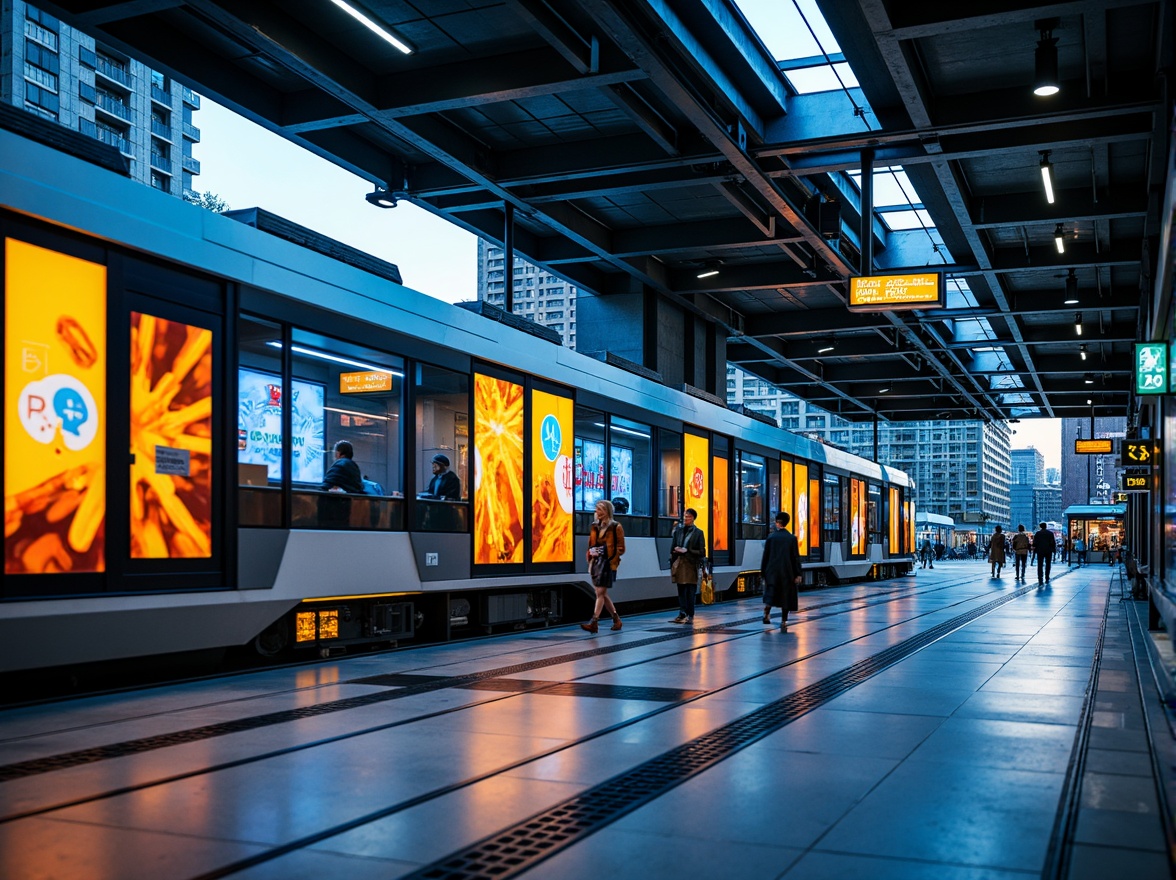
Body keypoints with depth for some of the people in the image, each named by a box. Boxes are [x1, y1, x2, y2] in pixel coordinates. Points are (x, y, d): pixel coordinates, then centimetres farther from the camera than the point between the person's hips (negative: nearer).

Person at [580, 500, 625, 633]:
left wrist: (605, 552, -14)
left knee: (600, 592, -13)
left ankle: (594, 623, -18)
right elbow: (590, 545, 20)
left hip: (608, 564, -7)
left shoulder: (616, 527, -4)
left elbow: (620, 549, -4)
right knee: (602, 594, 10)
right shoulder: (595, 527, 14)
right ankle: (616, 619, 25)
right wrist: (591, 552, -2)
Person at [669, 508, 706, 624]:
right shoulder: (678, 530, 10)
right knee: (681, 591, 7)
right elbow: (673, 548, 14)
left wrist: (687, 551, -12)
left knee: (690, 592, -2)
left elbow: (701, 552, -2)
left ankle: (690, 616, 3)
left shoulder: (698, 533, 0)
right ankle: (682, 614, 12)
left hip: (691, 565, -4)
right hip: (679, 564, 4)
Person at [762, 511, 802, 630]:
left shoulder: (771, 537, -2)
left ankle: (767, 610, -20)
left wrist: (763, 571, 9)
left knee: (771, 592, 9)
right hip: (787, 571, 0)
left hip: (772, 570, 0)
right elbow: (796, 557, -4)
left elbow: (765, 556, 1)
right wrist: (798, 574, 1)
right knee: (786, 595, 10)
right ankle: (783, 621, 9)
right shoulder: (792, 538, -4)